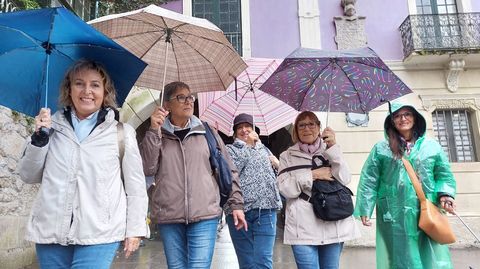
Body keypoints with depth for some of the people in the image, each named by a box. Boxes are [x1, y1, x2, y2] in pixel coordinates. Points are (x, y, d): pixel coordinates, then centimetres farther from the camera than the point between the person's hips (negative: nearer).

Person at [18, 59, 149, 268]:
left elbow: (135, 184, 2)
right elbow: (28, 176, 11)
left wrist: (135, 229, -1)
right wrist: (39, 137, -3)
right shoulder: (53, 126, 7)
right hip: (50, 232, 3)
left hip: (99, 235, -3)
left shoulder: (122, 132, 0)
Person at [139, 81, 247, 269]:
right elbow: (147, 169, -6)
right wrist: (153, 131, -11)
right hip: (168, 218, 1)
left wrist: (236, 204, 6)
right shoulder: (157, 135, 8)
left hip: (204, 215, -1)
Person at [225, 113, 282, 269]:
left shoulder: (263, 149, 21)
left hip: (265, 209, 2)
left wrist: (277, 163, 4)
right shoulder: (230, 149, 11)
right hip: (239, 210, -1)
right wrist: (247, 145, -3)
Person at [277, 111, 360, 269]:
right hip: (303, 228, -2)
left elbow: (344, 180, -5)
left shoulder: (330, 152, 12)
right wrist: (312, 175, -11)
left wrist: (333, 147, -13)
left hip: (333, 225, 2)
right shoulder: (287, 156, 8)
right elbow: (285, 189, -4)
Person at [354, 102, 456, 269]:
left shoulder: (432, 146, 10)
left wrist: (445, 194, -6)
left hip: (428, 214, 2)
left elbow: (444, 176, 14)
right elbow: (369, 180, 2)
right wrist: (365, 209, -4)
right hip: (394, 216, -1)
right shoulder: (381, 148, 4)